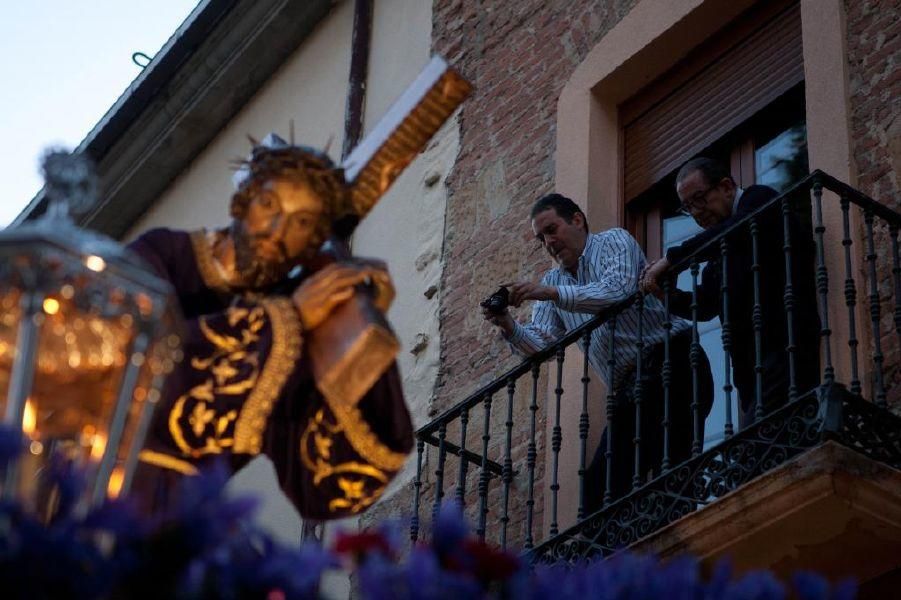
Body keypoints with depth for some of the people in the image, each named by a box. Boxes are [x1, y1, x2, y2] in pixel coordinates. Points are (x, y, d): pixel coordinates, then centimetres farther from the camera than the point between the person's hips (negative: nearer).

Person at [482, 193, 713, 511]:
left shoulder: (615, 241, 0)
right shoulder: (552, 281, 19)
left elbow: (619, 291, -21)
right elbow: (542, 342, 4)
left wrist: (551, 293, -27)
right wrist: (509, 327, -17)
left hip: (671, 364, -7)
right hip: (629, 391, 8)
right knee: (600, 488, 1)